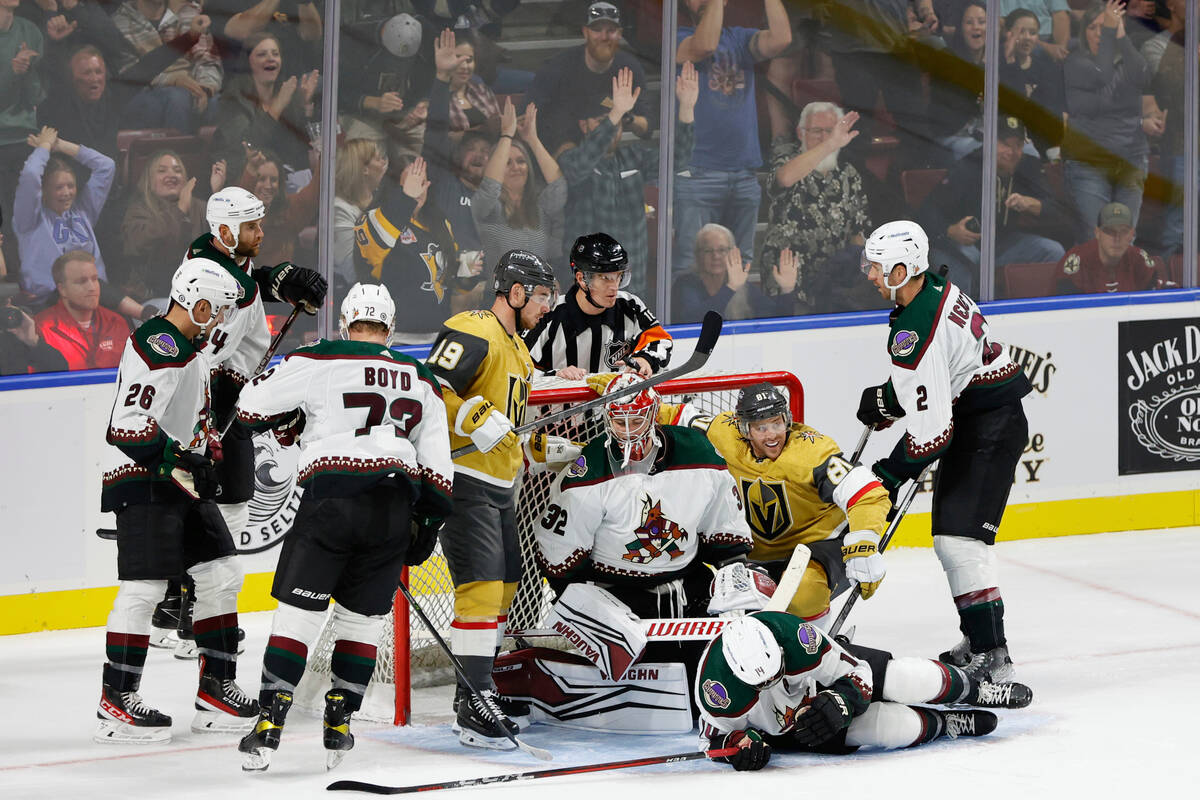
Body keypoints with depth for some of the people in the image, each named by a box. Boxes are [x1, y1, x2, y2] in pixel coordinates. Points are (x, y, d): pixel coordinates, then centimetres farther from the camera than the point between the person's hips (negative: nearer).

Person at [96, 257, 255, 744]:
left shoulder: (189, 347, 14)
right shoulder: (159, 347, -20)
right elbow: (129, 423, -28)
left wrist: (202, 463, 22)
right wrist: (180, 460, -28)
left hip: (181, 482, 10)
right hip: (142, 481, -10)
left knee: (222, 575, 9)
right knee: (145, 585, -13)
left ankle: (216, 691, 15)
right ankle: (116, 701, -9)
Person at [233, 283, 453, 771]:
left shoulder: (319, 362, 3)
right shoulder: (421, 381, 17)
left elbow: (253, 406, 5)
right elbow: (437, 466, 14)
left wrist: (289, 422, 24)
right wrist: (428, 523, 22)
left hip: (332, 494, -4)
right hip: (395, 507, 4)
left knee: (299, 611, 0)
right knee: (363, 618, 15)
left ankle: (269, 727, -6)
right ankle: (338, 728, 13)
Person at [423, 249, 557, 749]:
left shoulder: (518, 349, 21)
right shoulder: (473, 333, -13)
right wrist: (474, 419, -31)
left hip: (499, 486, 11)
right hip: (463, 480, -11)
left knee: (505, 584, 16)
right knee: (481, 586, -16)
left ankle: (476, 690, 28)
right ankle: (474, 708, -18)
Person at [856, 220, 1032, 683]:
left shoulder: (915, 335, -26)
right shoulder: (935, 289, 4)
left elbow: (932, 429, -26)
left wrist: (892, 475, -15)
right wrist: (886, 397, 18)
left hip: (989, 428, -11)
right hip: (973, 421, 11)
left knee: (959, 537, -16)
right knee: (952, 536, 17)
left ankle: (993, 659, -19)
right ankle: (976, 644, 26)